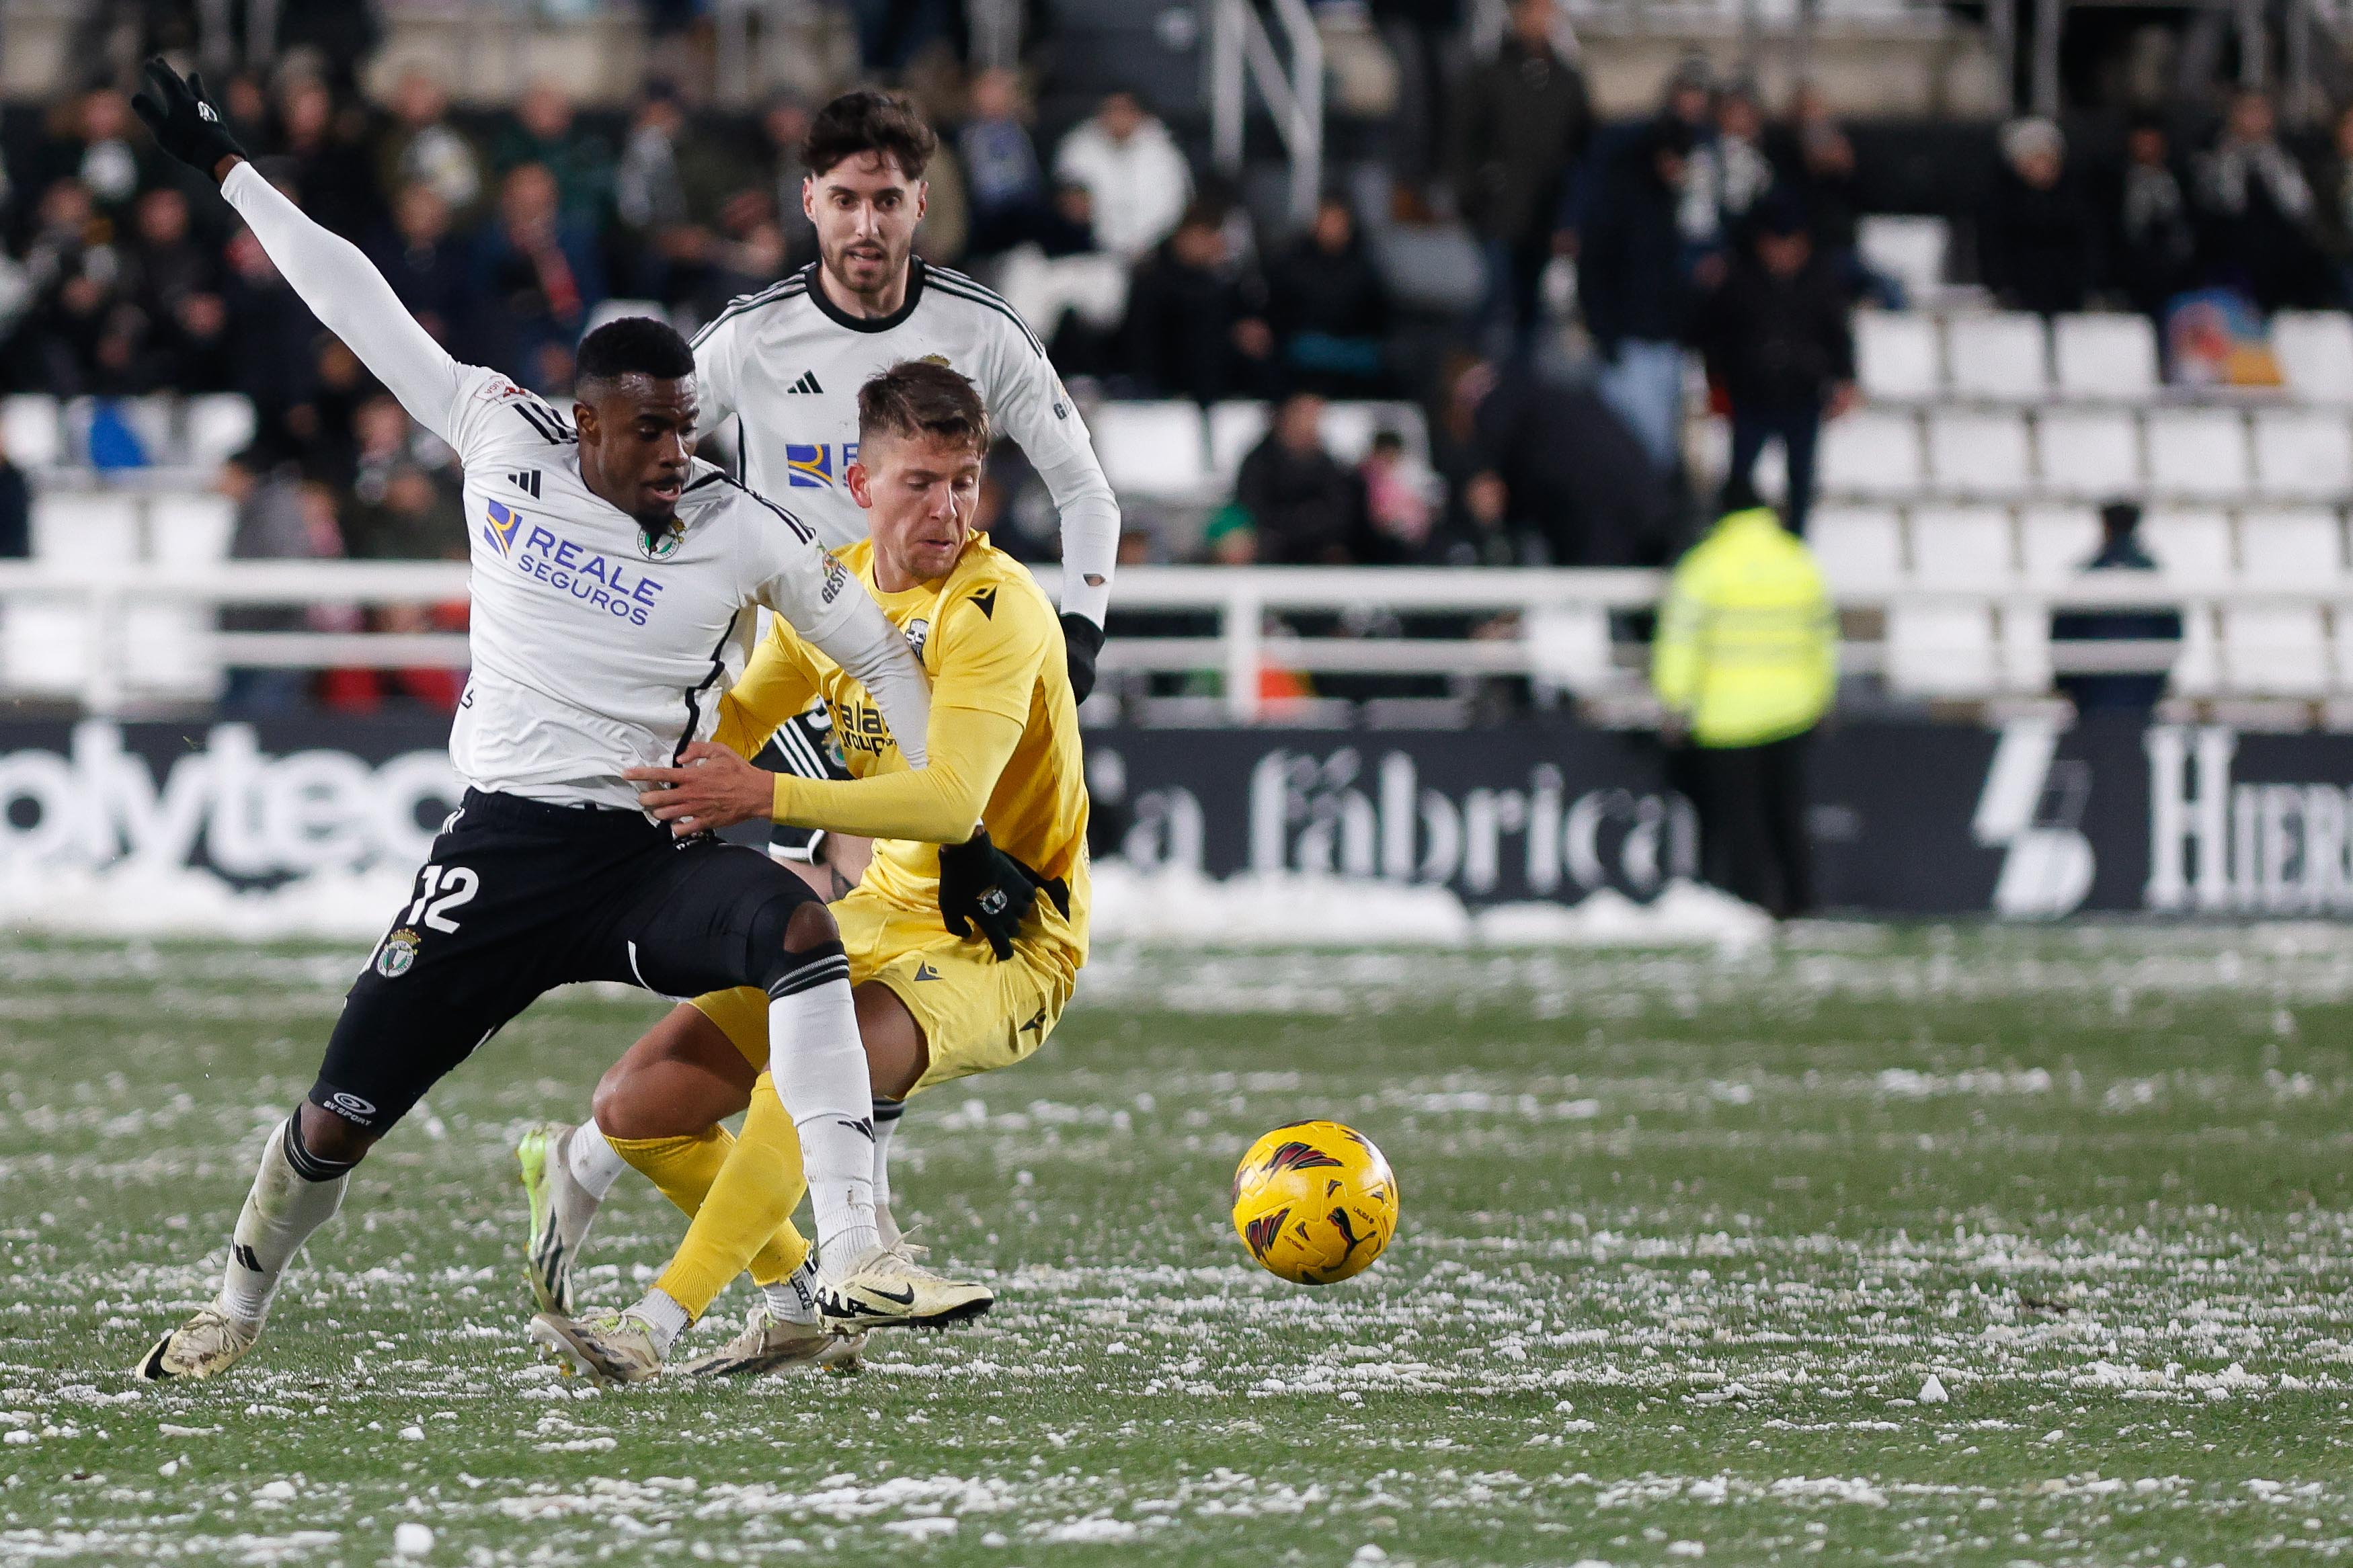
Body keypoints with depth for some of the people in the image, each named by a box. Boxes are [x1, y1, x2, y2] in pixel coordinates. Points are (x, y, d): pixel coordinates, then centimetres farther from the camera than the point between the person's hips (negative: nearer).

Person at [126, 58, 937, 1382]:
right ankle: (238, 1310, 29)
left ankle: (856, 1255, -34)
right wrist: (227, 167, 14)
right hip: (505, 849, 1)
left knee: (802, 931, -33)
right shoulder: (501, 437, -1)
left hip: (654, 854, -1)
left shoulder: (744, 533, -5)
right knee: (341, 1120, 0)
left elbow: (883, 655, 6)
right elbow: (361, 303, 7)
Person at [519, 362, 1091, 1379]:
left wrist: (767, 798, -41)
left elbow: (951, 799, -32)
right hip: (892, 913, 8)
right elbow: (736, 725, 21)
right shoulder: (833, 589, 4)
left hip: (1002, 948, -8)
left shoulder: (998, 608, -19)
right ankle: (798, 1305, 18)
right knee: (638, 1105, 0)